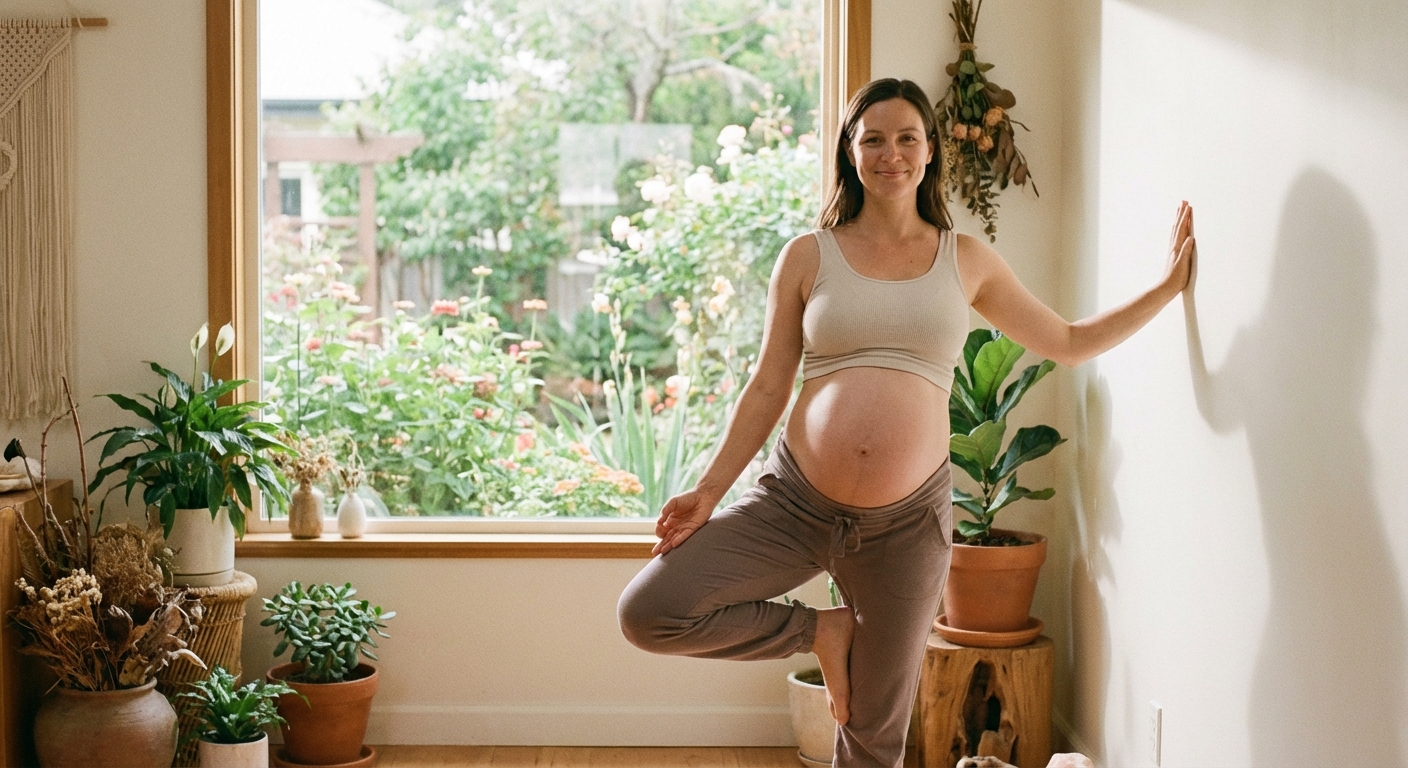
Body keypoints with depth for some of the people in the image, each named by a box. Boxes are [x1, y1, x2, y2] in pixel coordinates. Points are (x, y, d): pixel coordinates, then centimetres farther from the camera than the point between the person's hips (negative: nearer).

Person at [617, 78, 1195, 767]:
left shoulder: (967, 262, 8)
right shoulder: (808, 257, 4)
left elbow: (1070, 342, 17)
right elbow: (767, 387, 5)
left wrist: (1169, 286, 13)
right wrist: (709, 489, -2)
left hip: (906, 522, 0)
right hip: (797, 501, 0)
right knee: (647, 613, -15)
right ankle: (821, 632, 6)